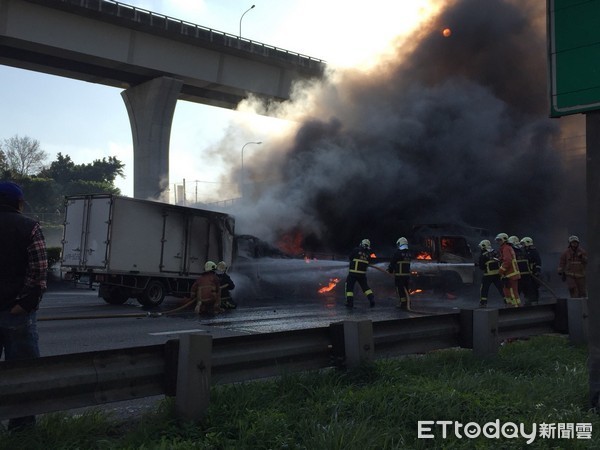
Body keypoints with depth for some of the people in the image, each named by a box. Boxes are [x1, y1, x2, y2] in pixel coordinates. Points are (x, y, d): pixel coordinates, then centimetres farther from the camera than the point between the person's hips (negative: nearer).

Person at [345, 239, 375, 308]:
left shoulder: (356, 250, -6)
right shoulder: (368, 255, 7)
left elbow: (350, 258, 4)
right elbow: (367, 264, 13)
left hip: (353, 273, -4)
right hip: (362, 274, 4)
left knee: (349, 287, 4)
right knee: (365, 287, 18)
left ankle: (350, 302, -1)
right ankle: (372, 299, 10)